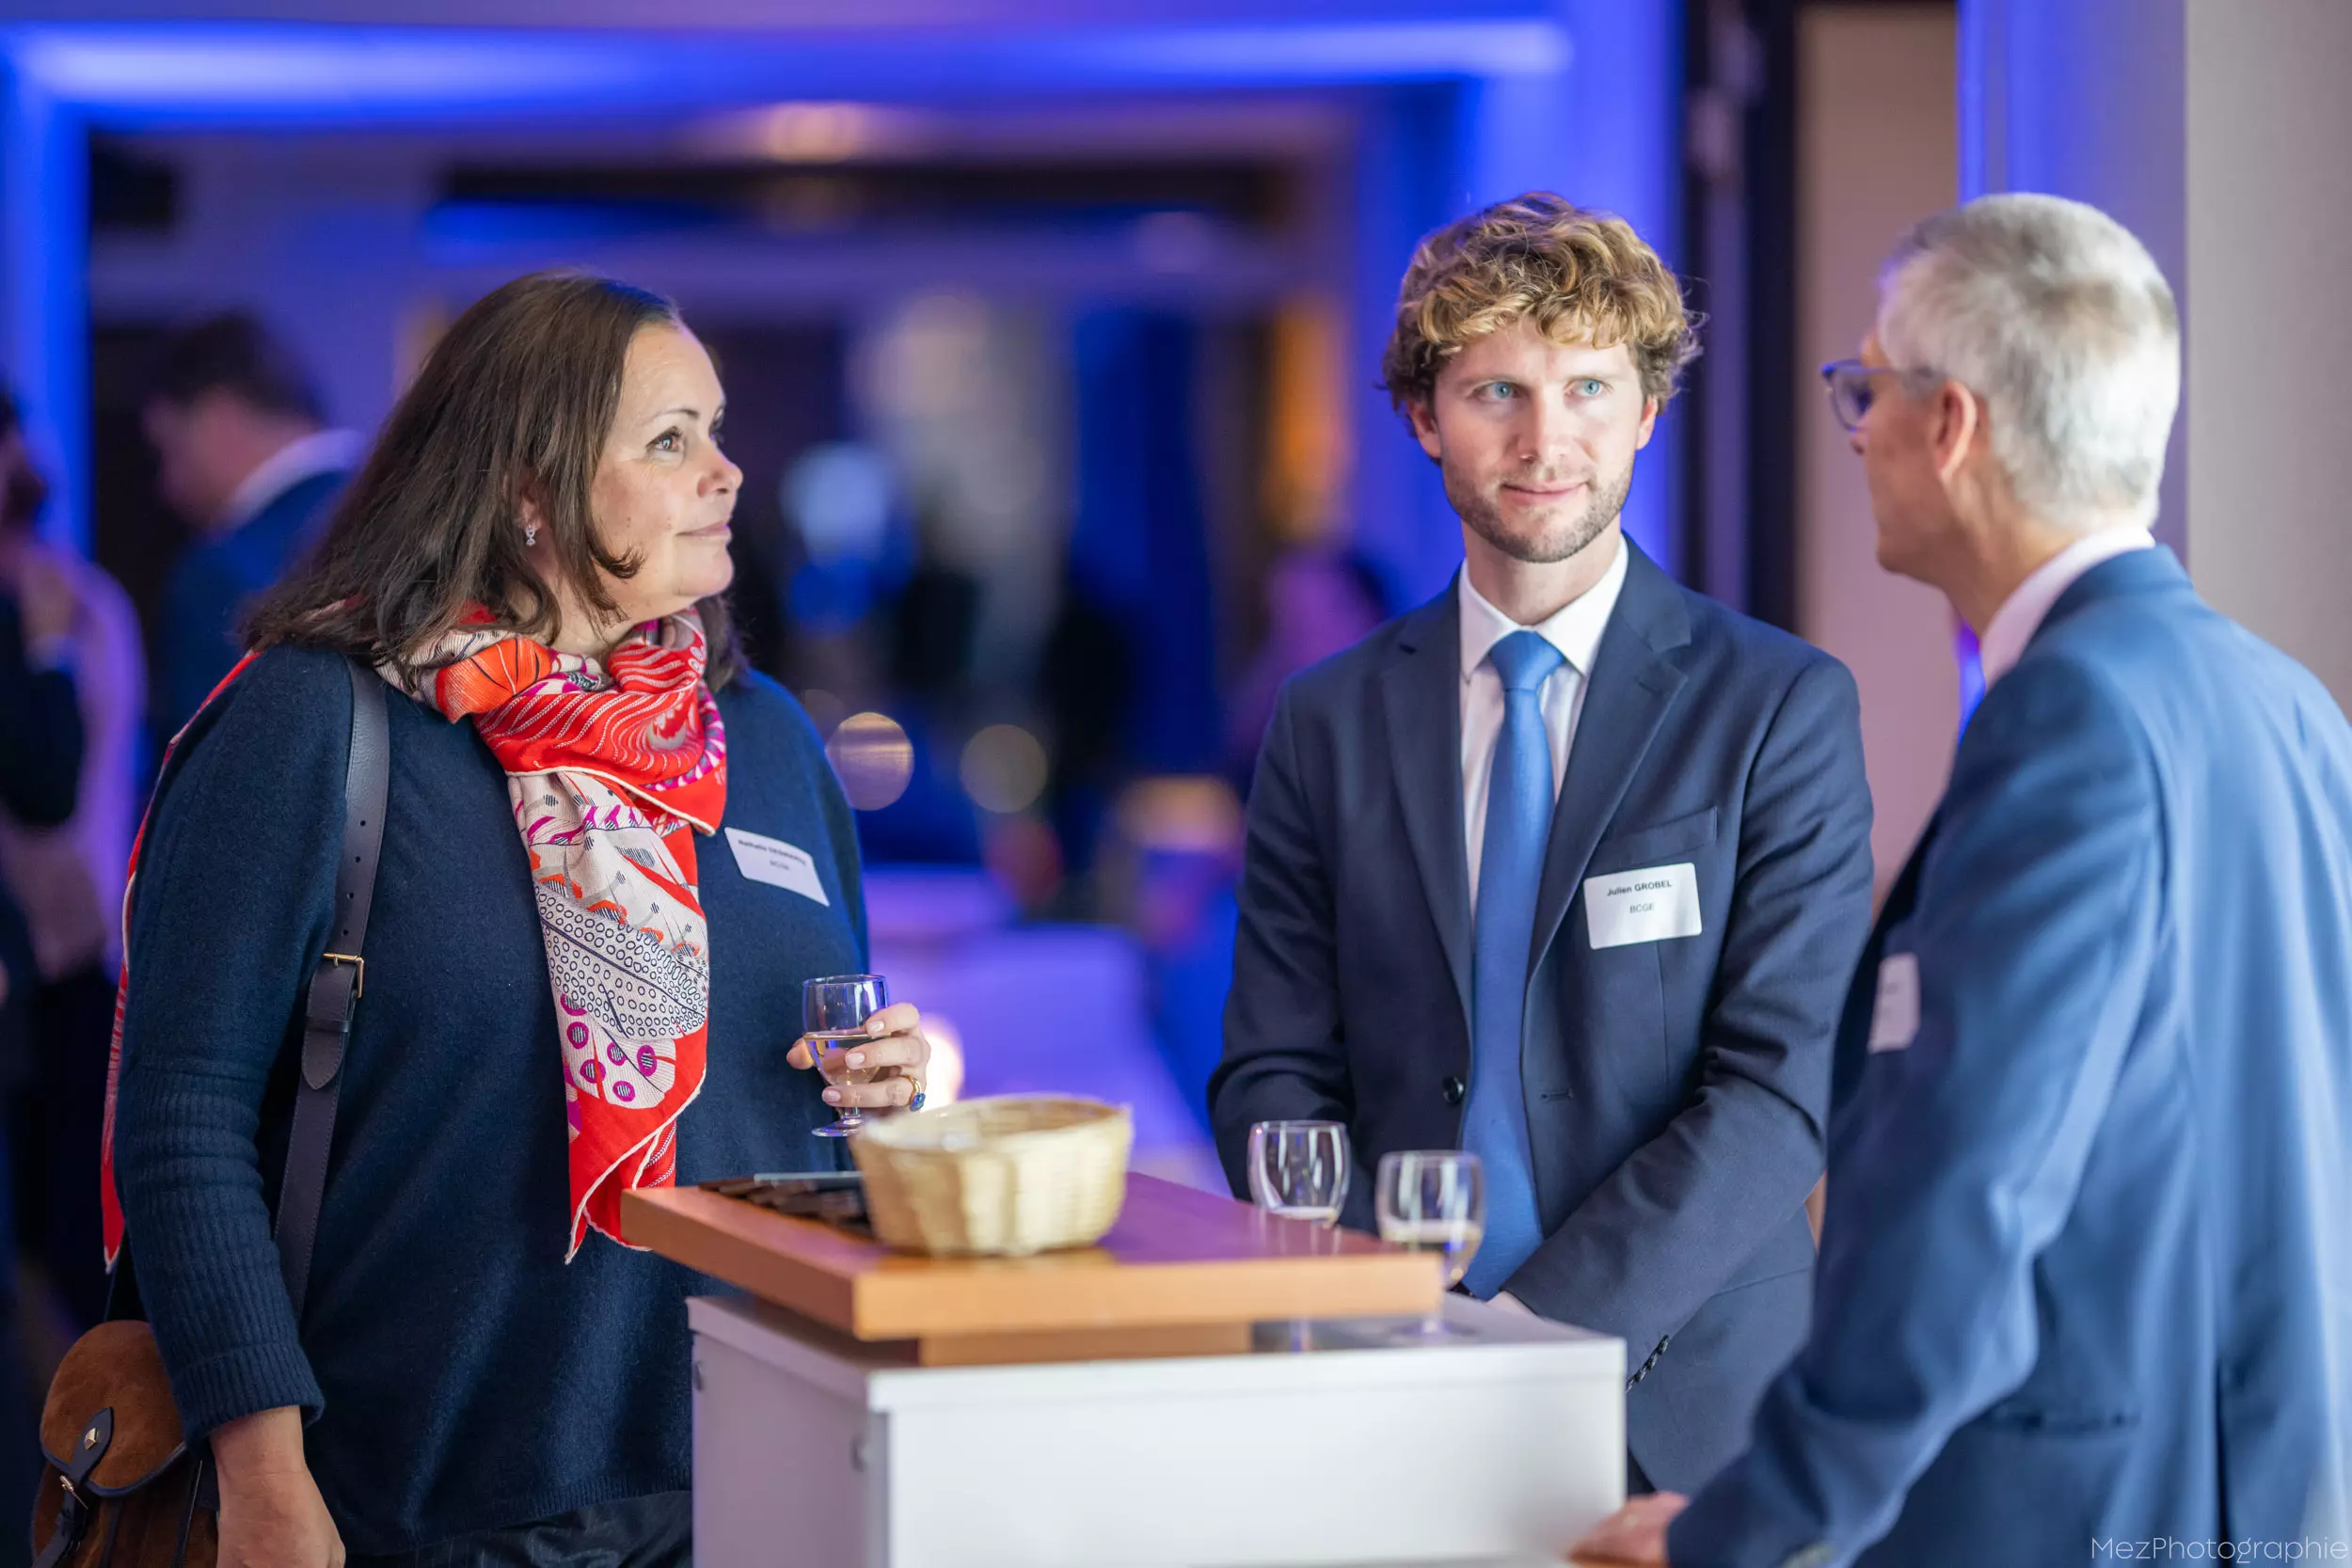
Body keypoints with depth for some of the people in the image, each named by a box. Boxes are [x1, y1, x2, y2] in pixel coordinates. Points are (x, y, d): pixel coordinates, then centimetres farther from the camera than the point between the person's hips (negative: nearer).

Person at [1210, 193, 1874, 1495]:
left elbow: (1781, 1093, -9)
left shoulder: (1781, 707, -2)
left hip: (1683, 1401, -2)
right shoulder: (1331, 724, 7)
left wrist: (1541, 1323, -18)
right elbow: (1273, 1078, 6)